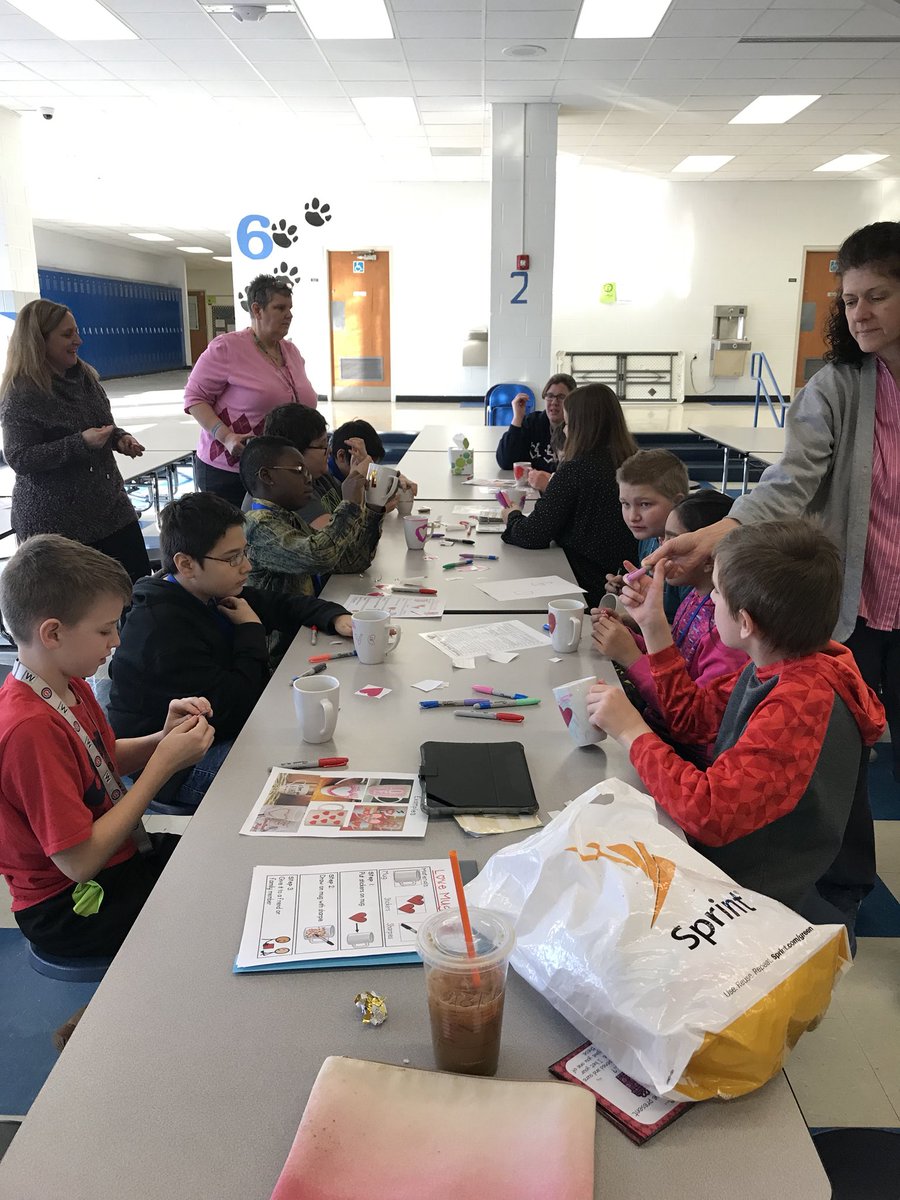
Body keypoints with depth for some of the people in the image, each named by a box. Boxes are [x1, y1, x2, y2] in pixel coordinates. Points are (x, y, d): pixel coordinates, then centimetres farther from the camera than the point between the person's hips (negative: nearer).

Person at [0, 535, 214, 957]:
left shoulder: (70, 685, -2)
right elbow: (79, 861, -29)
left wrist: (163, 739, -7)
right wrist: (164, 764, -24)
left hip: (119, 855, 8)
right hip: (72, 908, -8)